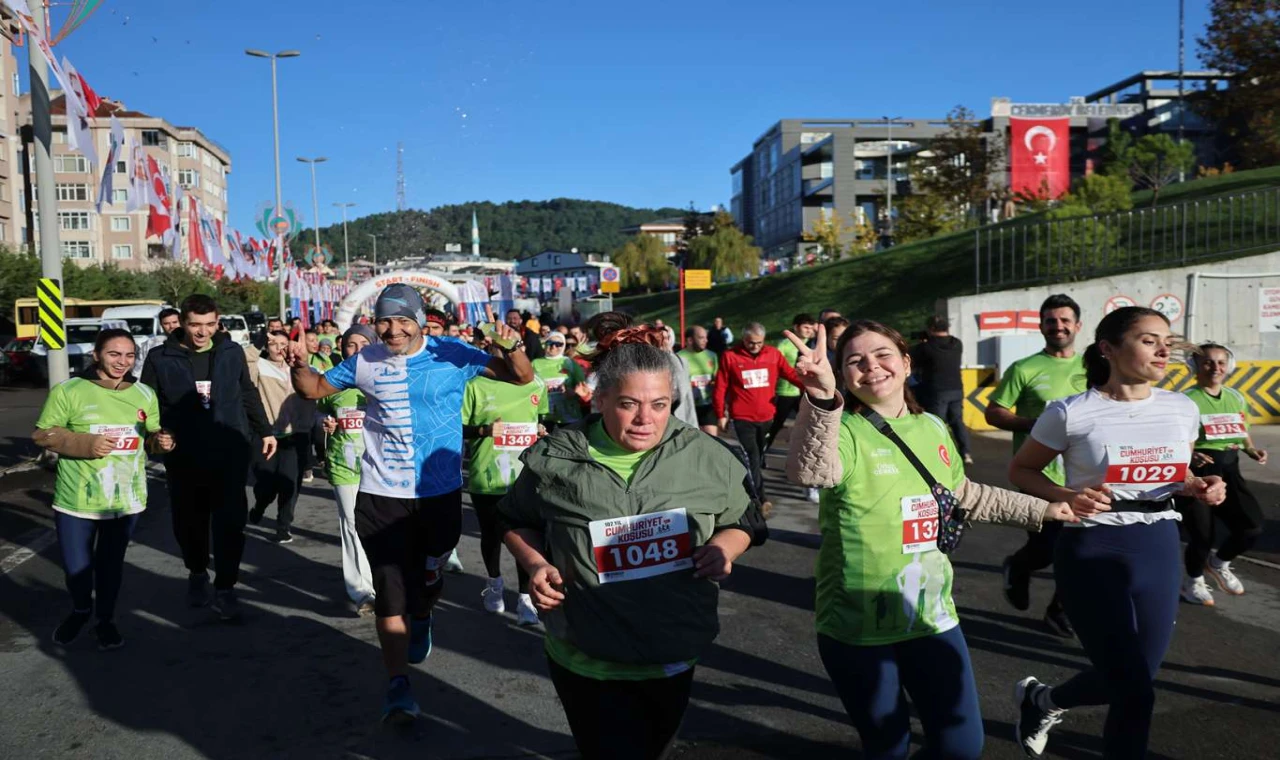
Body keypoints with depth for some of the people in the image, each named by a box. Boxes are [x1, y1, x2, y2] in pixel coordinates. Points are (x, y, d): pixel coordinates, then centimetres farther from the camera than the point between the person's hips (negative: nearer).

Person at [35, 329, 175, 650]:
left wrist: (160, 440, -10)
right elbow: (42, 434, -6)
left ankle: (106, 620, 36)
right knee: (76, 566, 4)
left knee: (111, 563, 14)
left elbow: (150, 436, 14)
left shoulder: (144, 394, 5)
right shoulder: (68, 391, -7)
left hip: (127, 499, 3)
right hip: (77, 499, -2)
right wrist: (86, 443, -20)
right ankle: (81, 609, 37)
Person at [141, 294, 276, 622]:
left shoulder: (232, 352, 1)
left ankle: (224, 588, 9)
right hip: (184, 458, 0)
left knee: (231, 522, -4)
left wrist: (265, 430, 14)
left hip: (231, 454, 0)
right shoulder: (160, 359, -4)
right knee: (189, 522, 13)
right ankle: (197, 574, 38)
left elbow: (248, 395, 12)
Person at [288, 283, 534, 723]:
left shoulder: (452, 354, -8)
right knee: (389, 588, -3)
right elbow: (314, 389, 13)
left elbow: (522, 378, -7)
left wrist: (513, 348, -28)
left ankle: (421, 621, 53)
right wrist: (299, 366, -9)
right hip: (381, 495, 0)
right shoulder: (365, 362, -1)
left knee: (428, 578, 19)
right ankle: (397, 685, 6)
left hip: (440, 493, 0)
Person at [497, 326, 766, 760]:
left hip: (675, 656, 3)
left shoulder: (706, 457, -8)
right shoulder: (554, 459, -11)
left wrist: (723, 549, -15)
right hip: (585, 660, -3)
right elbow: (517, 521, 6)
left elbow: (742, 523, 6)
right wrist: (535, 564, -12)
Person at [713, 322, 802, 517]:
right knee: (752, 458, -8)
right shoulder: (730, 356, -6)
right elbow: (720, 388, -2)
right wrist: (720, 414, -1)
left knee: (759, 457, 17)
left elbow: (791, 374, -3)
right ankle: (760, 500, -5)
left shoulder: (773, 354, 1)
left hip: (766, 417, 4)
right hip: (743, 418, -4)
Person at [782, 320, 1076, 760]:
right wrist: (821, 399, -56)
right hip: (856, 625, -5)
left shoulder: (933, 428, 5)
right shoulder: (842, 430, -16)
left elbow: (962, 496, 22)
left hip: (932, 614, 5)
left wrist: (1039, 511, 26)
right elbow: (808, 472, -40)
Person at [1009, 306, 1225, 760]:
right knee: (1135, 692, -3)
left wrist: (1199, 487, -5)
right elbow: (1021, 471, -2)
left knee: (1126, 682, 14)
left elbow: (1176, 475, 18)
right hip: (1091, 551, -5)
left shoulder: (1183, 409, 2)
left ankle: (1041, 700, 42)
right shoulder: (1071, 413, -12)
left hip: (1160, 548, 6)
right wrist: (1066, 497, -20)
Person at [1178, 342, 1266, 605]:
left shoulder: (1236, 398, 10)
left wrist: (1252, 450, 2)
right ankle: (1193, 580, 26)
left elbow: (1241, 433, 22)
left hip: (1228, 469, 6)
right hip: (1197, 471, -6)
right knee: (1201, 534, -4)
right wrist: (1189, 456, -30)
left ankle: (1219, 563, 27)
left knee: (1253, 525, -5)